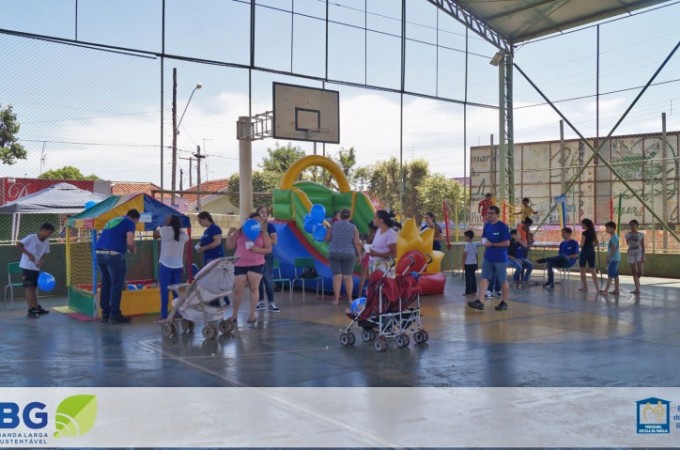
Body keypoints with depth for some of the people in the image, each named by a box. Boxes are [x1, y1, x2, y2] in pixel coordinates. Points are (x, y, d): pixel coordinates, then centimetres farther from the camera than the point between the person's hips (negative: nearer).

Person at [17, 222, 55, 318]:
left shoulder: (46, 241, 3)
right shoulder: (31, 237, -15)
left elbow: (44, 254, 6)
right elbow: (18, 244, -21)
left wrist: (41, 262, -15)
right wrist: (29, 254, -26)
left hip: (36, 267, 7)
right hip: (27, 266, -7)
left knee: (34, 287, 14)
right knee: (29, 287, -8)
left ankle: (36, 308, 22)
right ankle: (31, 310, -8)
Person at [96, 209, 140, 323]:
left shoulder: (112, 221, 26)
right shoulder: (130, 223, 4)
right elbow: (130, 242, -10)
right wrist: (133, 250, 11)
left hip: (99, 252, 7)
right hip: (113, 254, -7)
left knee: (105, 284, 15)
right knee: (117, 285, 0)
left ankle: (105, 313, 19)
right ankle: (114, 315, 2)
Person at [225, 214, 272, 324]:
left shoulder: (263, 233, 4)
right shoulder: (239, 232, 7)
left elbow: (269, 249, 1)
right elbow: (230, 246, 5)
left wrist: (258, 250, -16)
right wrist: (229, 234, -7)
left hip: (256, 265, -1)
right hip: (239, 265, 1)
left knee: (254, 288, -3)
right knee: (238, 290, 1)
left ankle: (252, 314, 5)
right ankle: (234, 314, 12)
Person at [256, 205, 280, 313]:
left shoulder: (270, 226, -1)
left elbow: (274, 241, -10)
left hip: (267, 255, -3)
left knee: (268, 279, -7)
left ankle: (271, 303, -4)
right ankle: (261, 302, 17)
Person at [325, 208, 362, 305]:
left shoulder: (333, 225, -1)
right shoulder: (353, 227, -2)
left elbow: (327, 239, 5)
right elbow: (357, 243, -5)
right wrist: (359, 255, 6)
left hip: (334, 254, 0)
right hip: (349, 255, 0)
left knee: (337, 276, 1)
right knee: (348, 277, 7)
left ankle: (336, 299, 2)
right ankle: (349, 298, 10)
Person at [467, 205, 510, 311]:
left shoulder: (503, 227, -12)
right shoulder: (487, 225, 8)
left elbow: (507, 243, -16)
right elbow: (483, 237, 17)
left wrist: (492, 244, -17)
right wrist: (484, 241, -7)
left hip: (500, 258, -6)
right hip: (487, 257, 6)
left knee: (503, 280, 5)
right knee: (484, 278, -1)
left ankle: (504, 303, 17)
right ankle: (480, 302, -4)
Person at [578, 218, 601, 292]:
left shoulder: (584, 233, -14)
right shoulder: (593, 232, 8)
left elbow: (582, 244, -15)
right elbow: (597, 243, 15)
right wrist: (591, 246, 12)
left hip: (585, 251, -7)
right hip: (592, 251, 7)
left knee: (582, 269, 5)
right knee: (592, 270, 9)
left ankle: (585, 287, 6)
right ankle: (597, 287, 4)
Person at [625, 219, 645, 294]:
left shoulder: (641, 235, -1)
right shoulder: (627, 235, 3)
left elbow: (643, 246, -3)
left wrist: (643, 256, -10)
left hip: (639, 253, -2)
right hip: (631, 254, 2)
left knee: (640, 272, -8)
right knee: (634, 272, 0)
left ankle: (637, 280, 26)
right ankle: (637, 288, 4)